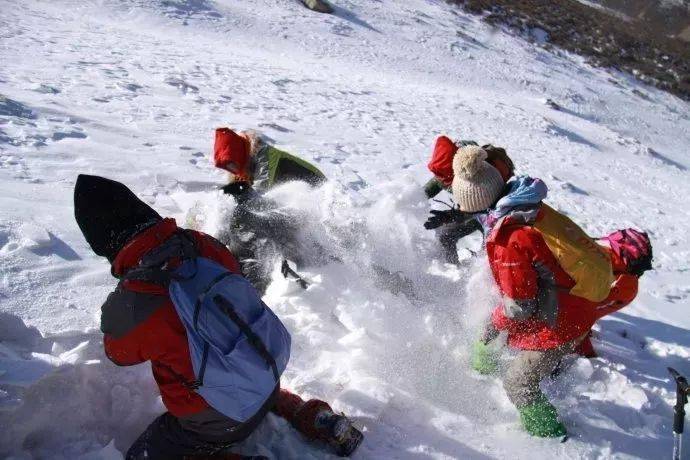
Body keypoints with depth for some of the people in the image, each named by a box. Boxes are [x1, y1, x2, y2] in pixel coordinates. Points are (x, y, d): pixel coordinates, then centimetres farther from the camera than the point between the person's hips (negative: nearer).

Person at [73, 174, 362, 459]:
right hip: (270, 379, 6)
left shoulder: (124, 309, -25)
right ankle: (316, 418, 23)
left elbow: (119, 353, 0)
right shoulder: (201, 244, -15)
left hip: (219, 420, -6)